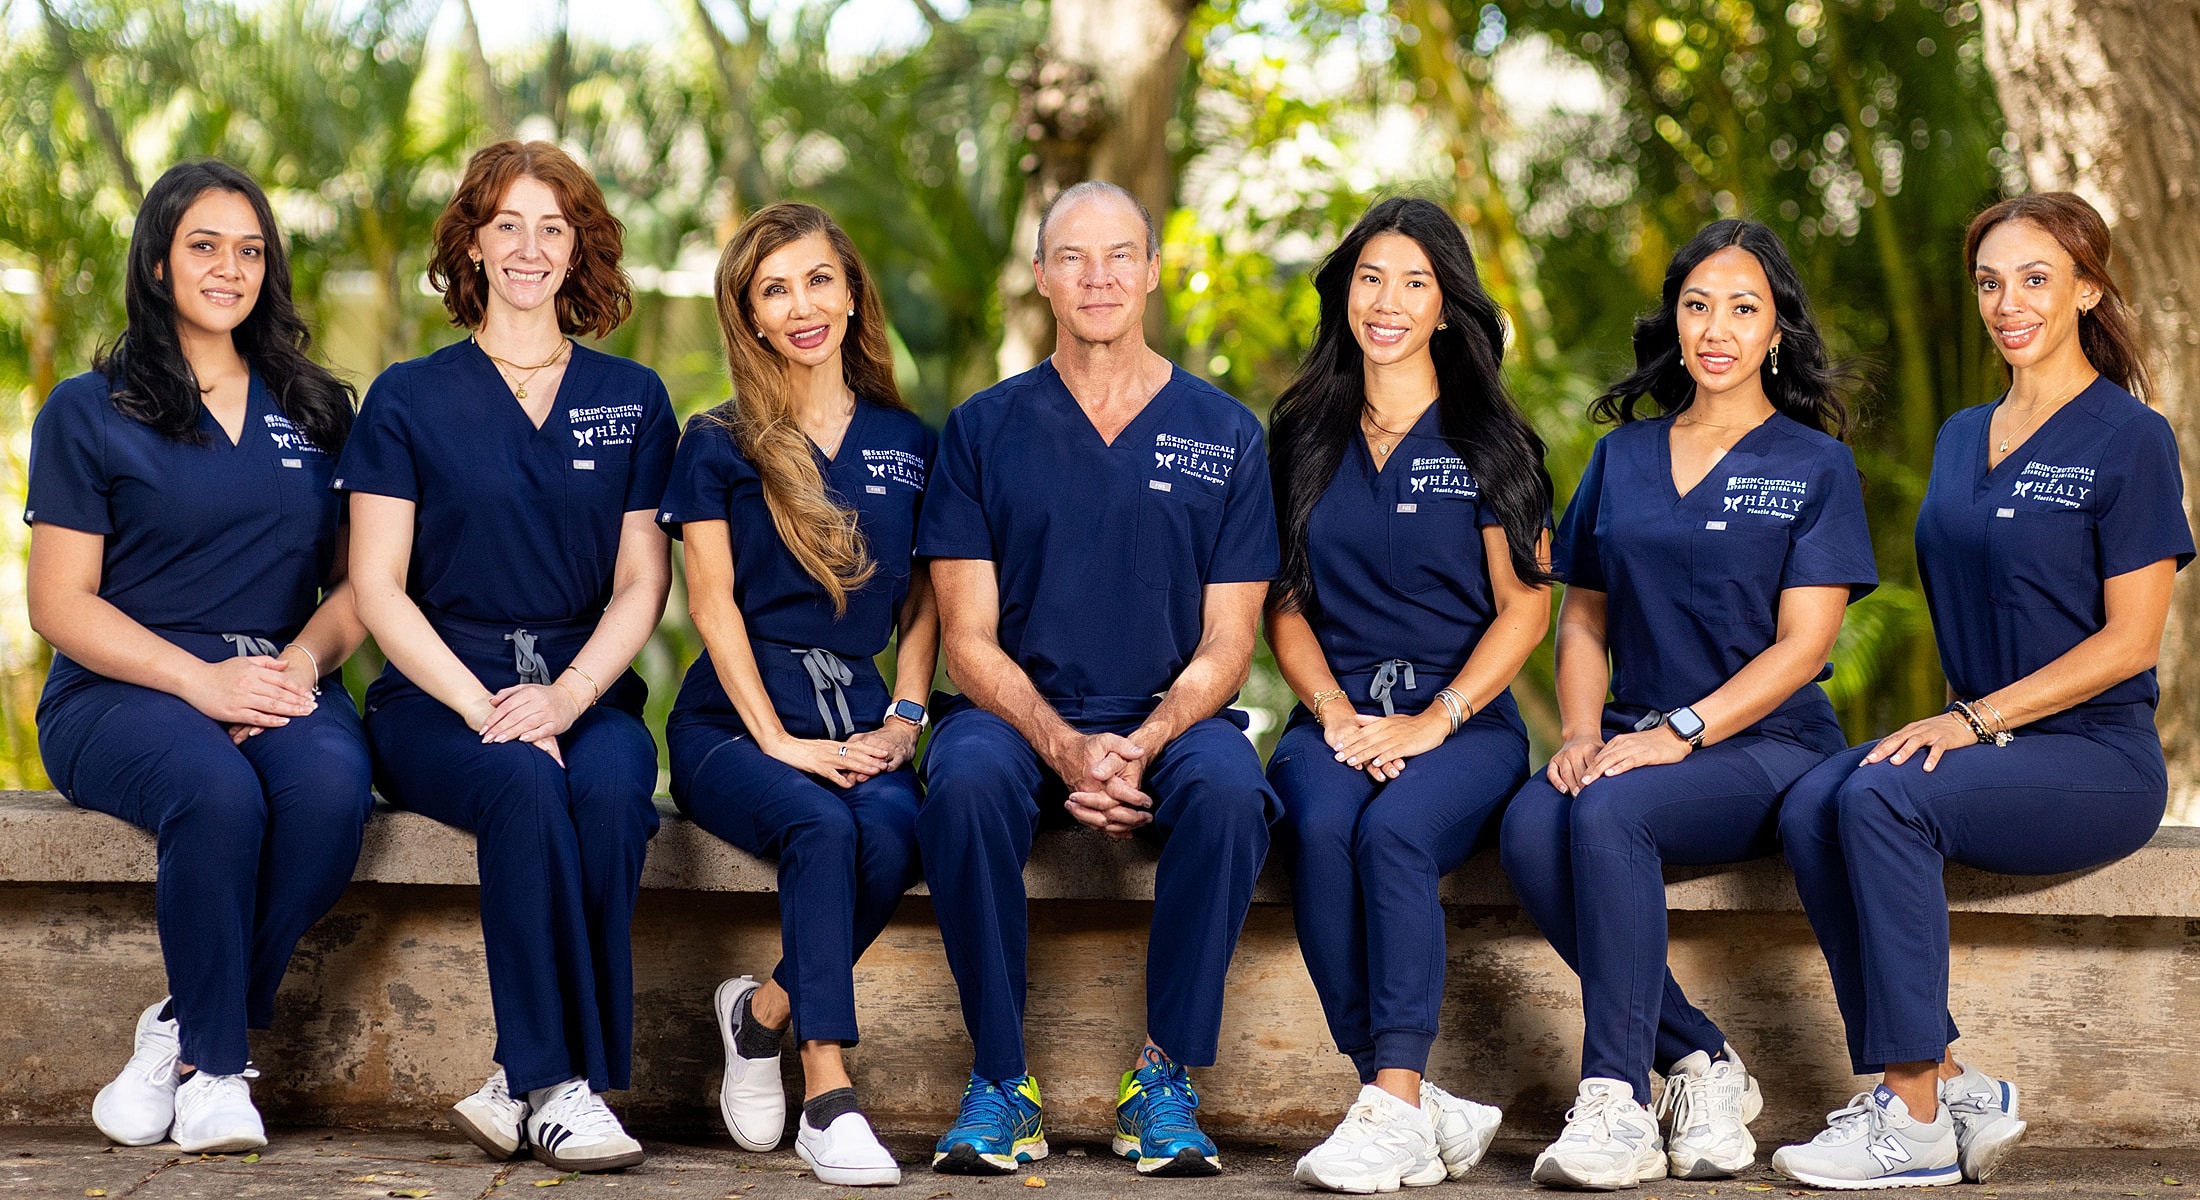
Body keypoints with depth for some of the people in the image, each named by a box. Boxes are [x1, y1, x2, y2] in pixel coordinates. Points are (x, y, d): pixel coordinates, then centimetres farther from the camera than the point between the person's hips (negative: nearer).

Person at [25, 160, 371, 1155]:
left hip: (282, 681, 3)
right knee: (219, 792, -37)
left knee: (331, 783, -34)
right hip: (123, 690, -3)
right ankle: (218, 1070, -18)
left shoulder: (313, 411, 19)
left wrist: (302, 661, -7)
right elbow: (61, 604, 0)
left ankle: (184, 1035, -17)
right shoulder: (88, 412, 7)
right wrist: (202, 680, -15)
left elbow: (358, 577, 16)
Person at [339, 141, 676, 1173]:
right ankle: (557, 1084, -31)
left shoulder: (631, 400, 14)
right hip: (437, 691, -1)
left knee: (609, 789, -34)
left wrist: (566, 696, -11)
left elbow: (642, 581, 8)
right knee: (525, 786, -35)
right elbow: (377, 586, 1)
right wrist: (481, 705, -14)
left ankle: (532, 1083, -28)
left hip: (586, 690, 2)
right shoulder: (408, 400, 8)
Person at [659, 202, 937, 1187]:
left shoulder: (906, 443, 14)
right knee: (822, 826, -34)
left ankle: (764, 1012, -9)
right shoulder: (719, 444, 5)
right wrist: (778, 740, -11)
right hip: (733, 719, -2)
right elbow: (713, 602, -1)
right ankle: (828, 1097, -30)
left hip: (857, 714, 3)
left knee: (893, 836, -32)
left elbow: (923, 604, 18)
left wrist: (903, 717, 1)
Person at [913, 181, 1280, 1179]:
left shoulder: (1224, 434, 7)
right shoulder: (984, 430, 6)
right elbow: (968, 640, 0)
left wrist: (1141, 746, -16)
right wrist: (1064, 747, -18)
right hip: (1018, 713, 0)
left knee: (1228, 787, -34)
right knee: (967, 780, -34)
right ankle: (1000, 1080, -21)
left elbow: (1226, 645, 3)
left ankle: (1167, 1079, -20)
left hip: (1168, 718, 0)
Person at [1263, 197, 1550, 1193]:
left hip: (1464, 717, -2)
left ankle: (1393, 1107, -34)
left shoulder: (1488, 439, 6)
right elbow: (1285, 605, 13)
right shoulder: (1305, 437, 15)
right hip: (1336, 712, 2)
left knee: (1393, 830, -34)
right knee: (1321, 826, -32)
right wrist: (1336, 713, -5)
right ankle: (1422, 1110, -31)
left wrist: (1430, 723, -12)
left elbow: (1524, 608, 1)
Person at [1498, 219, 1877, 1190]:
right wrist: (1580, 731, -3)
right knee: (1529, 829, -29)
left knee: (1609, 810, -34)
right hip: (1635, 737, 4)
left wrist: (1680, 731, -18)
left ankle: (1616, 1100, -30)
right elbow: (1583, 617, 18)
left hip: (1766, 744, -4)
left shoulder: (1814, 464, 3)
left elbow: (1803, 644, -6)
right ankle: (1701, 1062, -18)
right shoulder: (1622, 457, 17)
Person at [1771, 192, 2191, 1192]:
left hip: (2096, 760, -6)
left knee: (1881, 798, -31)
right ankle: (1959, 1091, -18)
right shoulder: (1962, 438, 17)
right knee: (1809, 808, -23)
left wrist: (1979, 718, -18)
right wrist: (1957, 721, 3)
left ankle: (1917, 1119, -26)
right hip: (1985, 743, 7)